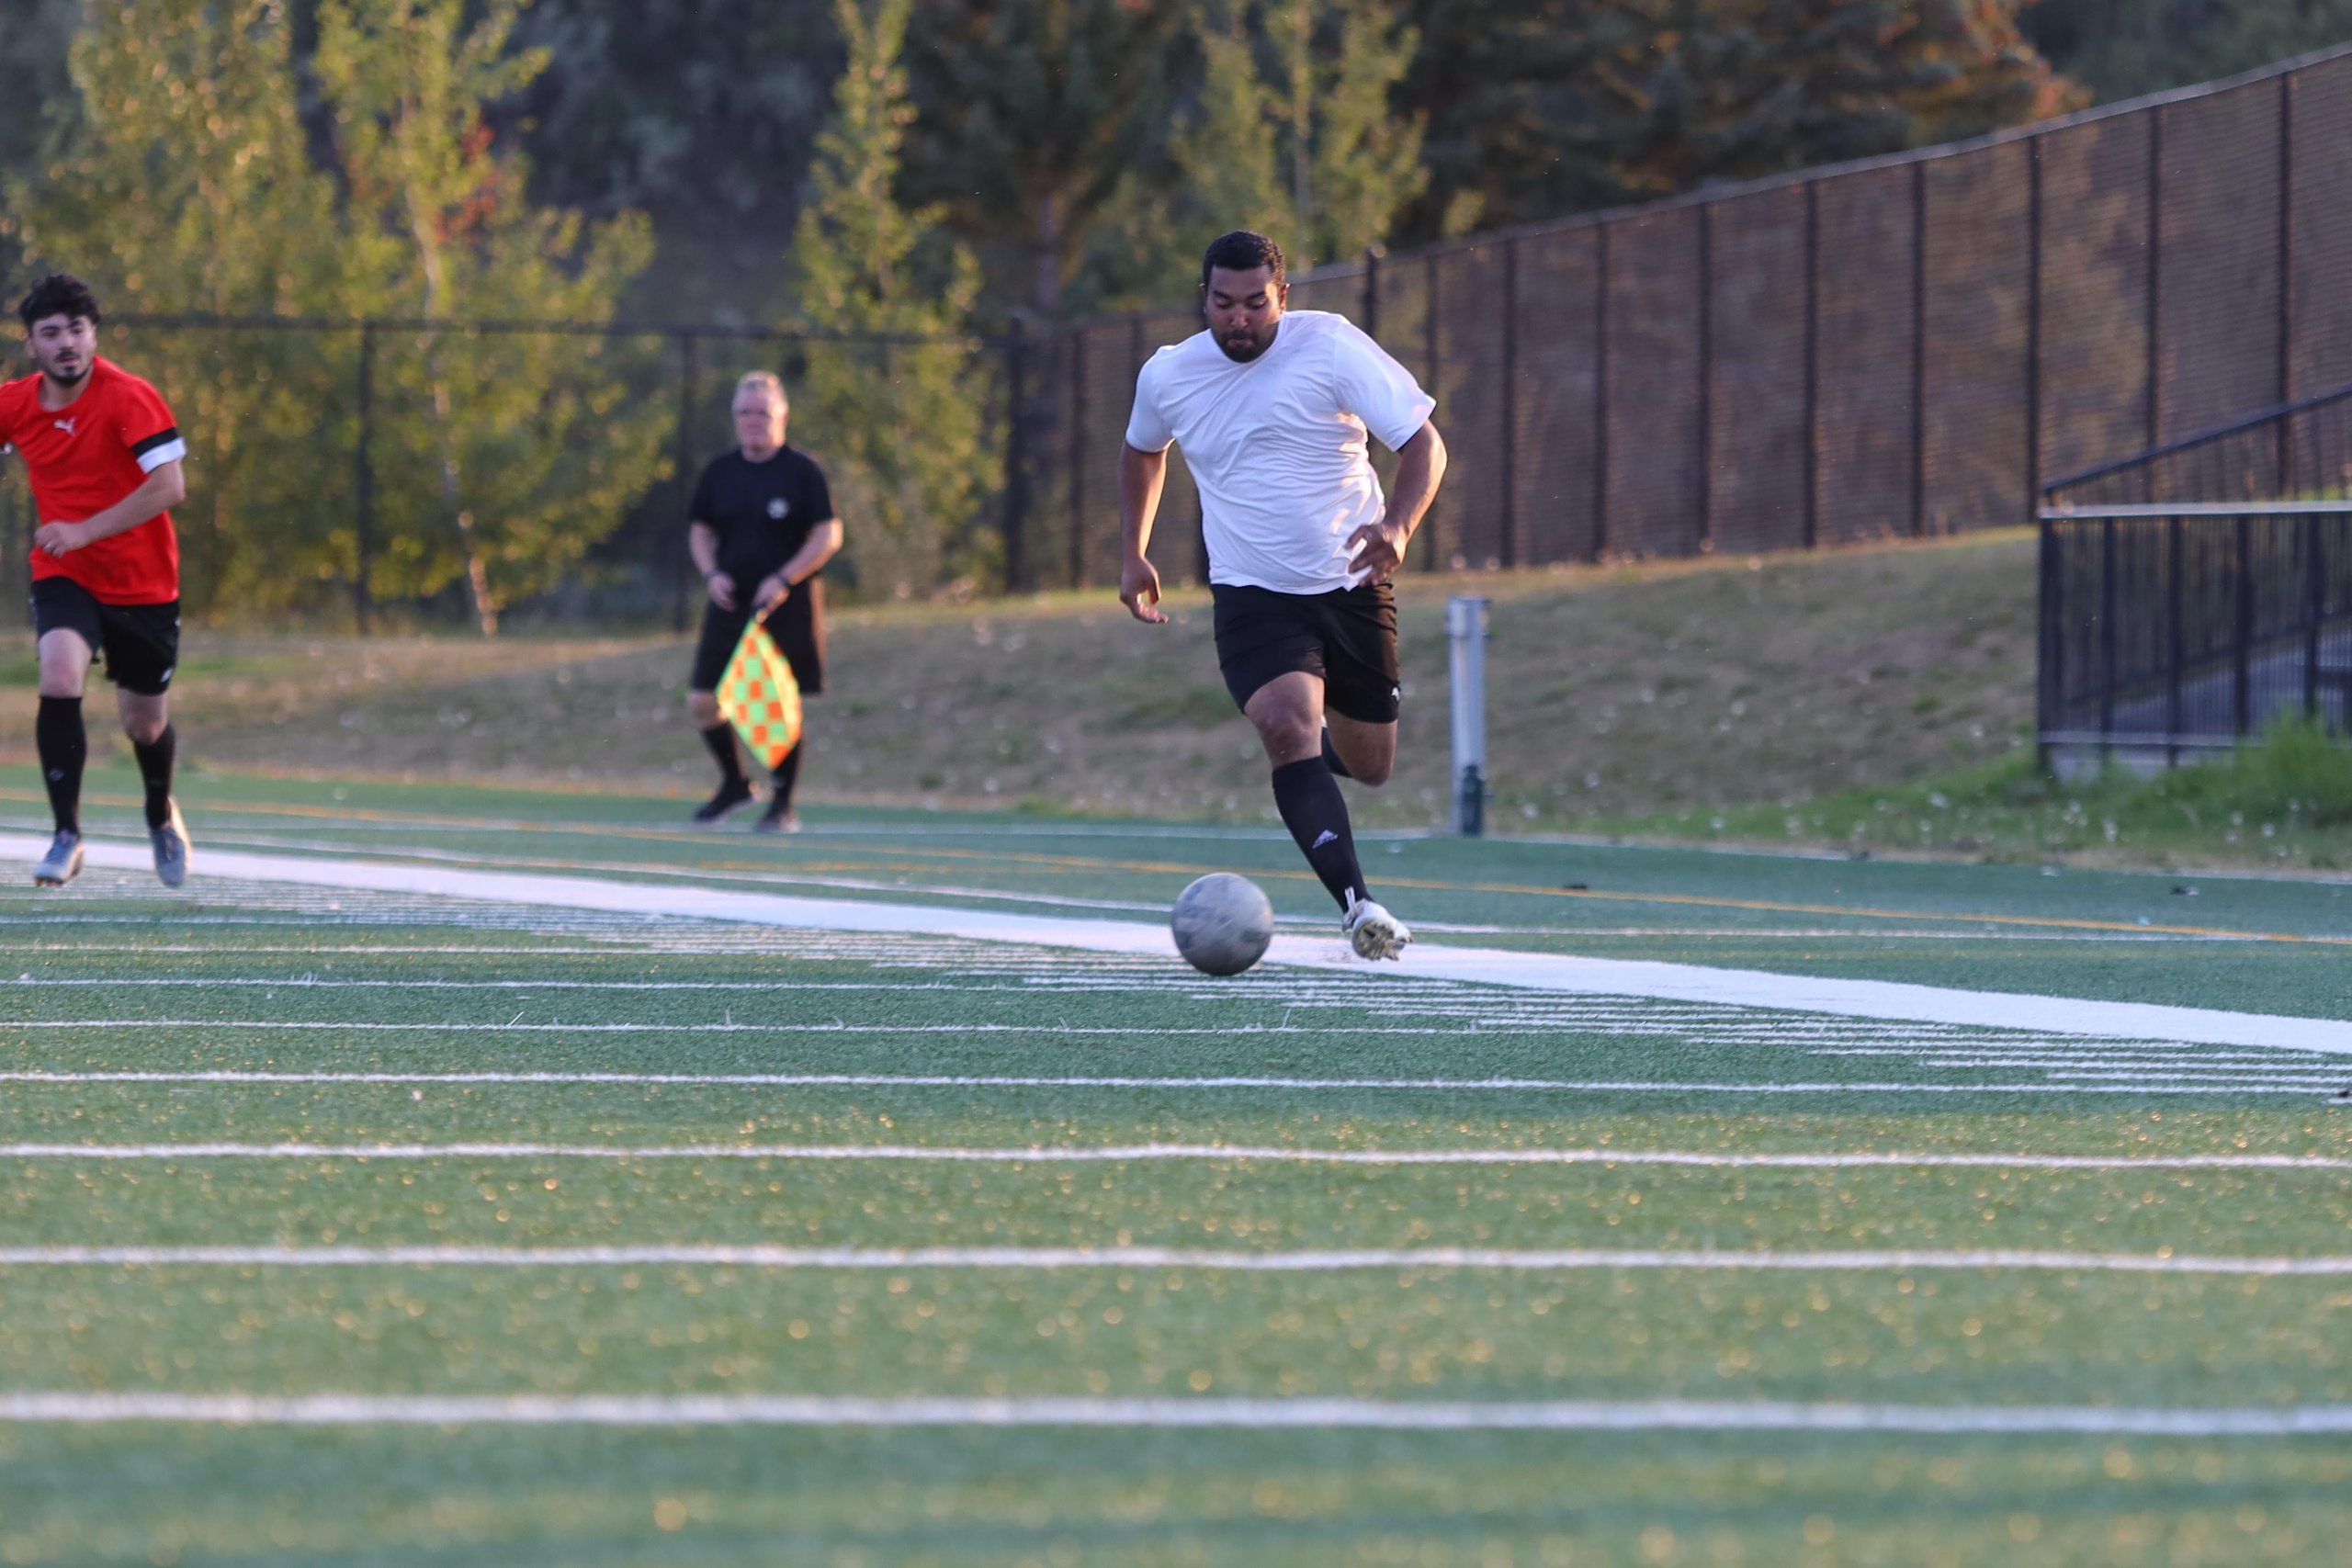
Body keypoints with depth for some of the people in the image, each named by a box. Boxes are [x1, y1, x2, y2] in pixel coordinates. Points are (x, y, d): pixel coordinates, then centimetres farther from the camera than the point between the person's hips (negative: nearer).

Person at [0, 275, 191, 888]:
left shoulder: (127, 397, -18)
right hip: (64, 578, 2)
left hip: (141, 581, -2)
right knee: (59, 679, -27)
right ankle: (67, 837, -19)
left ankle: (161, 815, 44)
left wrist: (85, 530, -29)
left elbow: (169, 487, -25)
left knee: (145, 725, 10)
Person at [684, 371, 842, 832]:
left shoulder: (802, 472, -4)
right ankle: (734, 782, 21)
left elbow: (829, 535, -6)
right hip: (731, 605, 4)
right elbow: (700, 530, 16)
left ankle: (784, 806, 9)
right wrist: (712, 574, -4)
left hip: (787, 607, -4)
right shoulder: (719, 472, 9)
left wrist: (784, 580, -17)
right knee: (702, 702, -1)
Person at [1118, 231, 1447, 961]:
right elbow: (1142, 450, 23)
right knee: (1289, 729, -27)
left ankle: (1327, 740, 48)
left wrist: (1397, 526, -32)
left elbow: (1423, 443, -13)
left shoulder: (1330, 346, -11)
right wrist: (1133, 555, 18)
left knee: (1369, 766, 10)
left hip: (1353, 590, 0)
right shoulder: (1168, 376, -1)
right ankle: (1358, 906, -37)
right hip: (1253, 597, 0)